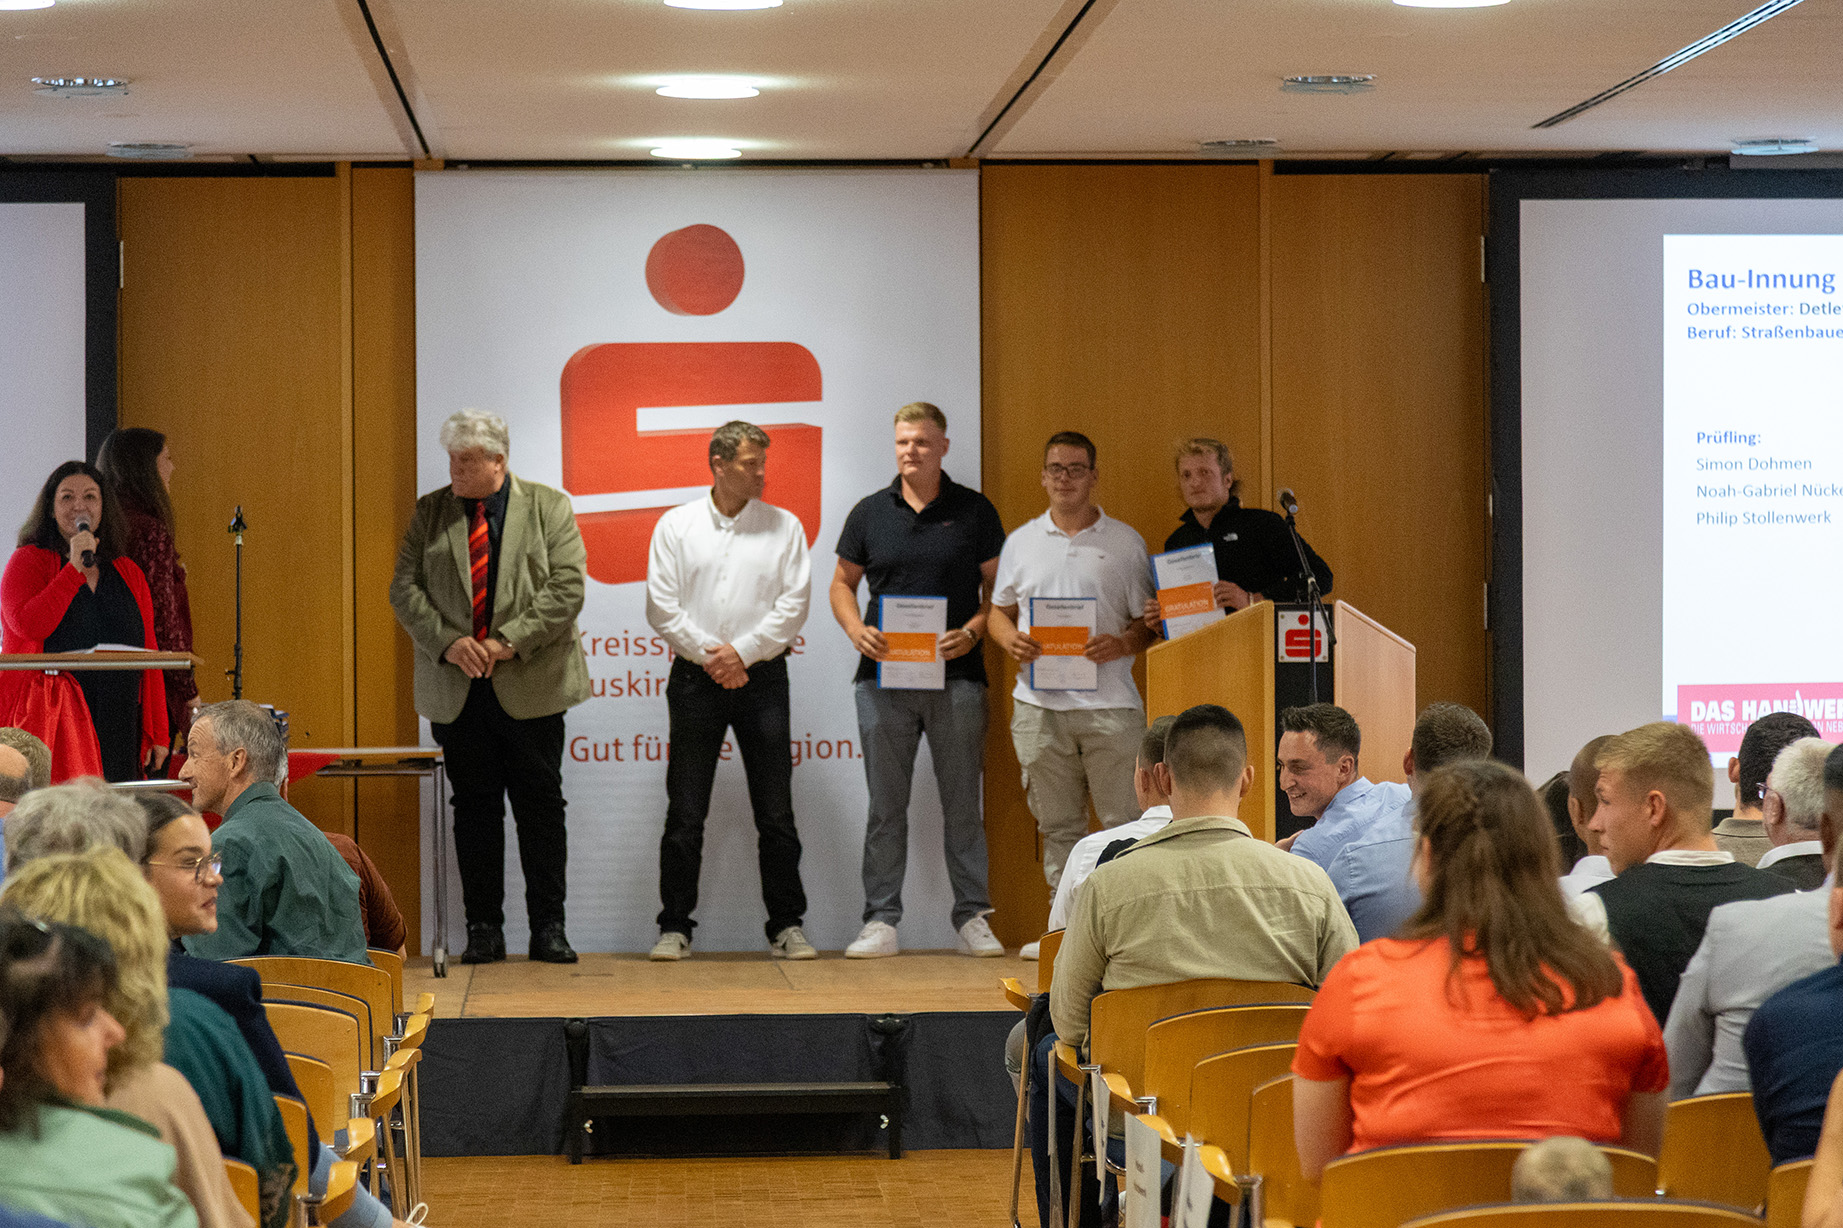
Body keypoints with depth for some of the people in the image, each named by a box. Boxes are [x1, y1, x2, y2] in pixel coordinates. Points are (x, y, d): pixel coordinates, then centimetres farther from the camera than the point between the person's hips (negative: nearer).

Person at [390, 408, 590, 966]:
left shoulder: (549, 507, 2)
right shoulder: (429, 512, 9)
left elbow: (566, 589, -6)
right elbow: (405, 589, 3)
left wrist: (511, 641, -15)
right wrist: (447, 641, -12)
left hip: (530, 685, -2)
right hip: (457, 689, 2)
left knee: (540, 806, 1)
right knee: (473, 809, 4)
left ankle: (548, 927, 8)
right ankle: (483, 928, 11)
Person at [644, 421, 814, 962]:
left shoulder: (784, 527, 6)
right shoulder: (676, 526, 5)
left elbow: (794, 603, -1)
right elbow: (662, 606, 0)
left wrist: (743, 651, -10)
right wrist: (708, 654, -9)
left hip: (761, 677, 0)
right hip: (695, 680, 0)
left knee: (776, 814, 1)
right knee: (685, 815, 1)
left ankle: (787, 925, 9)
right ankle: (675, 927, 9)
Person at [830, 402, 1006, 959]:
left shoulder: (974, 510, 4)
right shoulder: (870, 512, 8)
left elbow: (999, 587, 7)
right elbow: (842, 583, 15)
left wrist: (972, 631, -11)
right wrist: (856, 629, -5)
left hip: (956, 677, -1)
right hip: (883, 676, 1)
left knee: (963, 803, 2)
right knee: (885, 804, 3)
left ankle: (972, 916, 9)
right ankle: (881, 920, 7)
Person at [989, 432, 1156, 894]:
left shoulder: (1126, 543, 6)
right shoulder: (1021, 542, 14)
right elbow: (999, 609, 18)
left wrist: (1123, 644, -15)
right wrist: (1010, 639, -4)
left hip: (1109, 701, -3)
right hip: (1040, 704, 3)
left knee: (1124, 823, -5)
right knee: (1057, 825, 9)